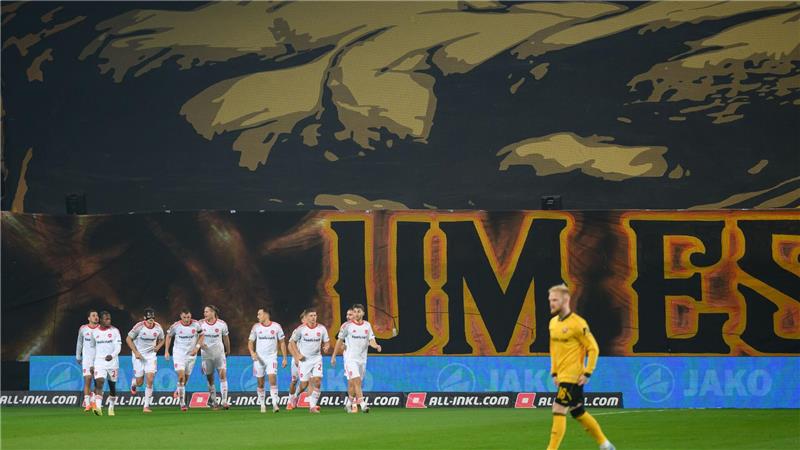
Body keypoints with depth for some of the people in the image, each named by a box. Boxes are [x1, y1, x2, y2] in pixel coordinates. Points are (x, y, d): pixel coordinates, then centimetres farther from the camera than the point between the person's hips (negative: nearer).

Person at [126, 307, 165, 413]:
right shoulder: (139, 327, -15)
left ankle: (146, 405, -5)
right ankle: (133, 383, 40)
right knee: (140, 382, 0)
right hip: (139, 356, -2)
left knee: (150, 380, -11)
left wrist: (157, 347, -6)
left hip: (151, 356, 2)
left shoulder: (158, 327, -5)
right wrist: (136, 352, -13)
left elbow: (161, 340, 15)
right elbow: (128, 339, -5)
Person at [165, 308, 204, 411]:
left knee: (186, 377, 10)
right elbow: (169, 336, 7)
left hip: (191, 354, 2)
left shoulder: (196, 324, -8)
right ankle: (182, 403, -15)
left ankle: (179, 390, 44)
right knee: (181, 376, -16)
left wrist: (197, 347, -8)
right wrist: (166, 351, 4)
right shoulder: (176, 326, -10)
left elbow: (201, 336, 6)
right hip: (178, 353, -2)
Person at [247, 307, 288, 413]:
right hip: (259, 358, 2)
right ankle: (262, 405, 15)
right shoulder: (256, 327, 3)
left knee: (272, 379, -16)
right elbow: (250, 342, 7)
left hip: (272, 357, -2)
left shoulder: (276, 326, -1)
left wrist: (284, 358, 2)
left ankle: (275, 404, -17)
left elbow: (282, 342, 5)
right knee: (260, 383, 4)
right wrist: (252, 352, -13)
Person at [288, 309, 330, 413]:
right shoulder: (301, 329, -6)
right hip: (304, 359, -2)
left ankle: (312, 406, -8)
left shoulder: (321, 328, 0)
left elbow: (327, 342, 10)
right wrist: (297, 355, -6)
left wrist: (326, 347, -14)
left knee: (317, 381, -12)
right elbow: (292, 342, 4)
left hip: (316, 358, 2)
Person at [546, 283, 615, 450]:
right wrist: (554, 372, 13)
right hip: (562, 376, 8)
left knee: (558, 411, -14)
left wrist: (587, 373, -16)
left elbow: (593, 349, -12)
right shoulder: (553, 322, 9)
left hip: (573, 377, -8)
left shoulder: (577, 324, -15)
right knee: (579, 413, 15)